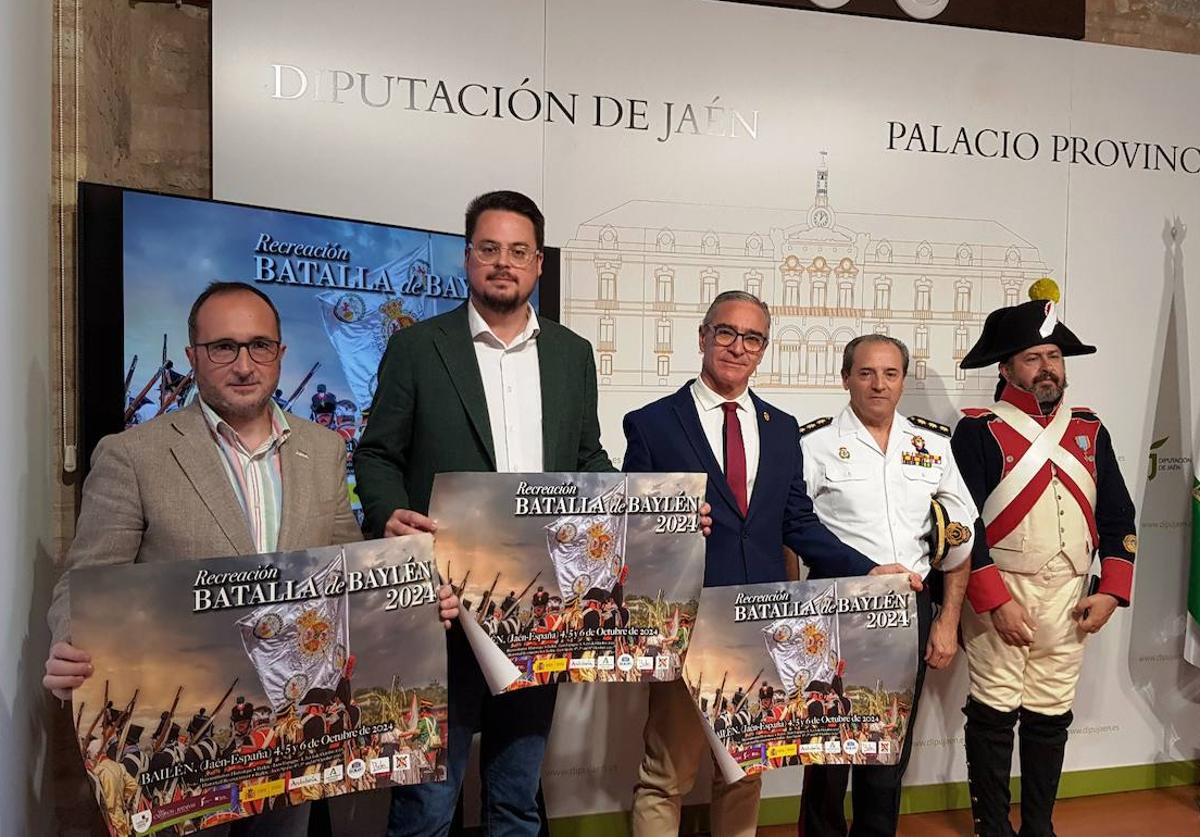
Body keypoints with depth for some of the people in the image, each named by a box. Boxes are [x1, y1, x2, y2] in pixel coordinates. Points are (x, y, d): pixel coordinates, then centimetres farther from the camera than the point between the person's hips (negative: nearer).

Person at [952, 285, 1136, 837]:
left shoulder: (1089, 429, 9)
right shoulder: (978, 430, -7)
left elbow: (1118, 517, 11)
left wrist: (1110, 591, 1)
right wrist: (996, 601, -16)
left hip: (1068, 597, 5)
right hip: (999, 592, -4)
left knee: (1051, 717, 13)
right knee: (994, 713, 3)